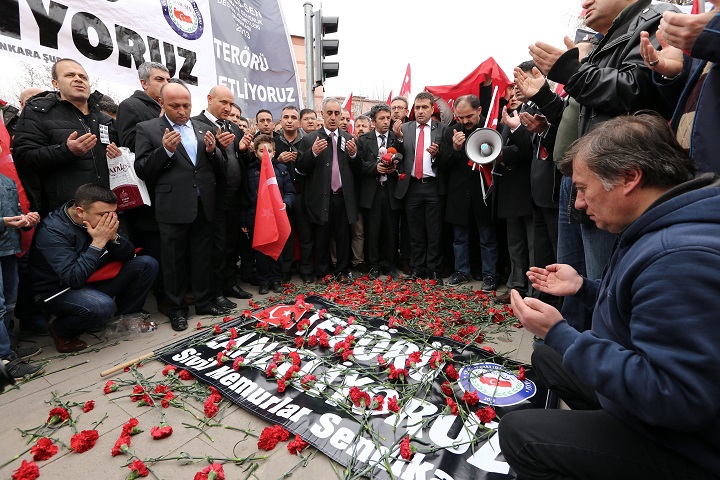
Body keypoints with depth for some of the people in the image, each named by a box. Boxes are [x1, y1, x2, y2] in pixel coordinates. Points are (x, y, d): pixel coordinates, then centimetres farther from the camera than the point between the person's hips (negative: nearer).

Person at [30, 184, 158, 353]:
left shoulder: (104, 219, -6)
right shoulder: (52, 231, -24)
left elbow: (129, 255, -3)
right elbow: (73, 279, -33)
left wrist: (114, 237, -22)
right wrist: (98, 243, -33)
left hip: (93, 281, 6)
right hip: (59, 291, -6)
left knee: (148, 264, -9)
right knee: (102, 306, -37)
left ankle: (127, 317, 5)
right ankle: (61, 331, -2)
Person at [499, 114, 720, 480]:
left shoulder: (681, 257, -32)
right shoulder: (661, 232, 3)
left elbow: (674, 400, -33)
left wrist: (559, 334, -28)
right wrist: (582, 287, 6)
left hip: (690, 449, -9)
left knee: (518, 434, -16)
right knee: (545, 358, 17)